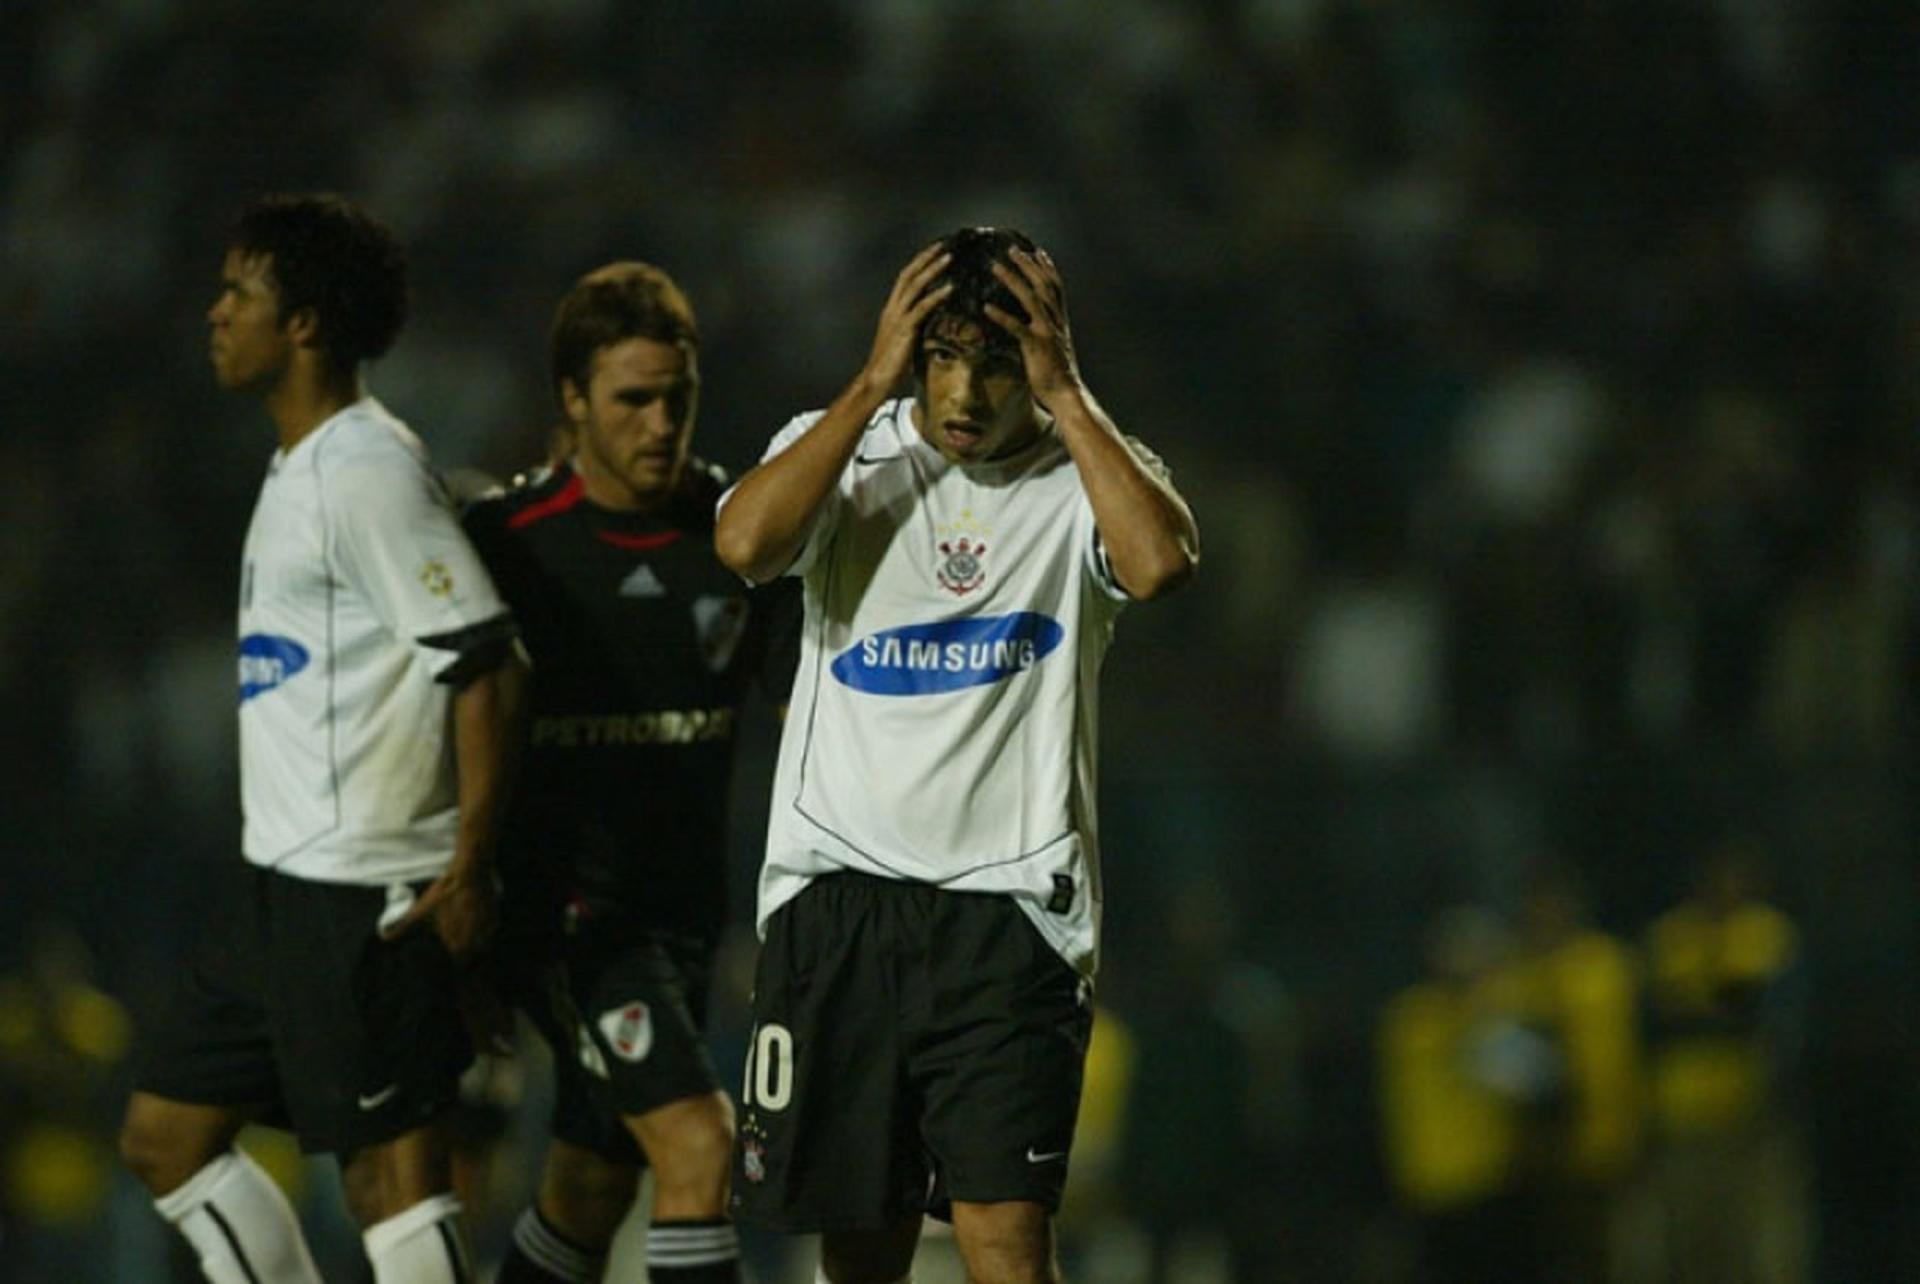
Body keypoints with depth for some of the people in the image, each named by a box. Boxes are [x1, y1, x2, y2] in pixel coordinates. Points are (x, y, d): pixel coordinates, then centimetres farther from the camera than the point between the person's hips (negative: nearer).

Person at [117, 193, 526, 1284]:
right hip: (286, 887, 11)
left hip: (367, 896, -11)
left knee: (393, 1170, -8)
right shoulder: (299, 470, 16)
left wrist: (469, 866, -21)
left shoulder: (369, 471, -15)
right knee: (167, 1134, 14)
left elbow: (486, 661, -19)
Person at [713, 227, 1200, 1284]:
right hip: (837, 891, 2)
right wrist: (873, 383, -11)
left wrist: (1065, 395, -13)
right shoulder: (844, 451, 7)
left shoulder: (1089, 474, 4)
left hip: (1008, 908, -2)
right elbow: (743, 543, -14)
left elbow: (1160, 561, -19)